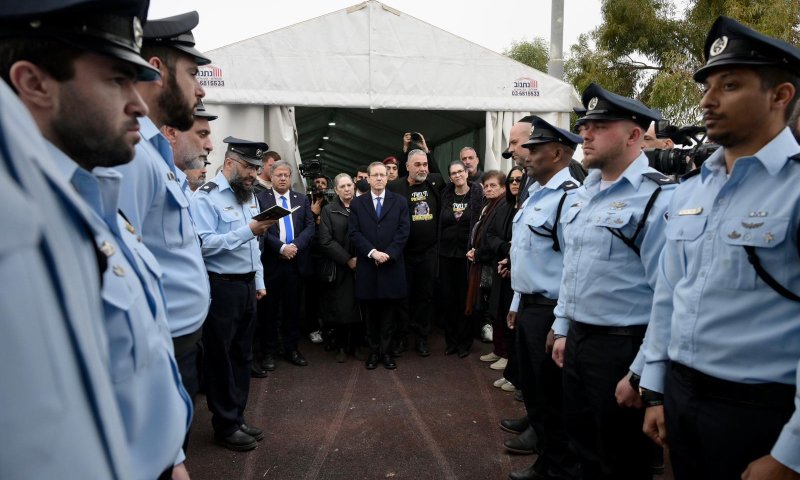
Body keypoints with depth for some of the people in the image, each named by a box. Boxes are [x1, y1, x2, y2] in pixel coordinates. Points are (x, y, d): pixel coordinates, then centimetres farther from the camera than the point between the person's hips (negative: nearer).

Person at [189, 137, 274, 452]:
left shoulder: (249, 196, 13)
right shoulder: (206, 196, -12)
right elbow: (204, 245, -23)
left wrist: (259, 281, 15)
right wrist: (248, 230, -26)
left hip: (247, 285, 8)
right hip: (221, 287, -8)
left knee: (242, 356, 16)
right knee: (221, 358, 6)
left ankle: (237, 418, 31)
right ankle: (225, 427, 21)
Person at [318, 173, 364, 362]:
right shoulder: (329, 210, 3)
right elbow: (325, 241, -5)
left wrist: (361, 258, -9)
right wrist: (347, 259, -11)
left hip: (361, 266, 1)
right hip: (339, 268, -1)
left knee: (359, 307, 3)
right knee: (340, 308, 1)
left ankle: (356, 345, 19)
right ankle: (341, 347, 17)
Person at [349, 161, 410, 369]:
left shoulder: (400, 202, 6)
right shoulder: (357, 203, 7)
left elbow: (403, 231, -3)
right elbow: (354, 233, -2)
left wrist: (388, 253, -14)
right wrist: (372, 252, -15)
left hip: (392, 266, 0)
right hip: (367, 267, 0)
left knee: (388, 314, 6)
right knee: (371, 313, 9)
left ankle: (386, 351, 17)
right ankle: (373, 351, 19)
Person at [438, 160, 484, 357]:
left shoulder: (477, 193, -3)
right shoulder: (446, 194, 7)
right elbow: (440, 222, 9)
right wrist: (438, 248, 1)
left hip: (467, 253, -3)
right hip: (447, 253, 3)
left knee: (465, 298, 5)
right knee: (448, 297, 7)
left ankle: (464, 342, 18)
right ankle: (451, 340, 21)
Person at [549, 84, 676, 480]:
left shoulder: (658, 198, -17)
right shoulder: (578, 196, 8)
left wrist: (640, 373, -18)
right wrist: (563, 329, 15)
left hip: (623, 346, -7)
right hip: (577, 339, 7)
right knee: (582, 446, 24)